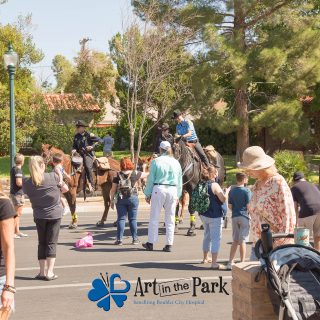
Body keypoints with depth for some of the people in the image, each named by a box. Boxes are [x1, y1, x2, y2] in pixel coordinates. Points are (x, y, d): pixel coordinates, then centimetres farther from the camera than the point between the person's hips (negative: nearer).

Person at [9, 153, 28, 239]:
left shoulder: (13, 169, 12)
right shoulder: (18, 170, -17)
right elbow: (19, 183, -25)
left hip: (13, 193, 10)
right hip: (18, 194, -10)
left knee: (18, 213, 16)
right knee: (17, 214, -5)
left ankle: (17, 231, 21)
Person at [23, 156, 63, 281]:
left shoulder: (26, 183, -6)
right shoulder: (53, 176, -11)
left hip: (39, 216, 2)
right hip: (54, 214, -2)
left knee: (42, 243, 12)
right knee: (51, 243, 2)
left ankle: (42, 272, 12)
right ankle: (49, 272, -1)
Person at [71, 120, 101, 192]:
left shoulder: (89, 135, -5)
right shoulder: (76, 136, 11)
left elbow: (99, 140, -5)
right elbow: (74, 146, 18)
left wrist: (92, 146, -15)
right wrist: (74, 150, -4)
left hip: (88, 154, -7)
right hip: (80, 154, 7)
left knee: (87, 167, -28)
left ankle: (91, 185, -22)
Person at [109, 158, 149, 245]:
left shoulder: (118, 175, 0)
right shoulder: (135, 174, -1)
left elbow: (113, 190, 0)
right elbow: (146, 174, 13)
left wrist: (112, 201, 8)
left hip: (120, 199, 0)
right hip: (132, 198, 0)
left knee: (121, 219, 3)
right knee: (132, 219, 7)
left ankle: (119, 239, 2)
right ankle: (135, 239, 11)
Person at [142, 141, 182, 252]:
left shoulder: (156, 161, -3)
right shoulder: (176, 162, 7)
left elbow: (150, 179, -2)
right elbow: (180, 181, 11)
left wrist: (148, 194, 5)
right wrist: (178, 195, 17)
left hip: (158, 189, -3)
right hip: (173, 190, 3)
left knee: (154, 217, 6)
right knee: (170, 219, 8)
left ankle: (151, 243, 11)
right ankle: (169, 244, 8)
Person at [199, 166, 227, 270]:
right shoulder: (214, 185, -18)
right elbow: (223, 199, -18)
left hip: (203, 214, 8)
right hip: (214, 215, -8)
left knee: (207, 236, 23)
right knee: (216, 238, -5)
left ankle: (205, 258, 36)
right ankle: (214, 263, -7)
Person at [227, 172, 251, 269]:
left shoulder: (232, 191, 5)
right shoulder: (246, 191, -11)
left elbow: (230, 206, 7)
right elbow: (248, 206, -13)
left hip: (235, 217, 5)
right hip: (244, 217, -5)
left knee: (235, 241, 11)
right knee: (242, 241, 0)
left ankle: (230, 262, 8)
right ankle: (242, 262, 3)